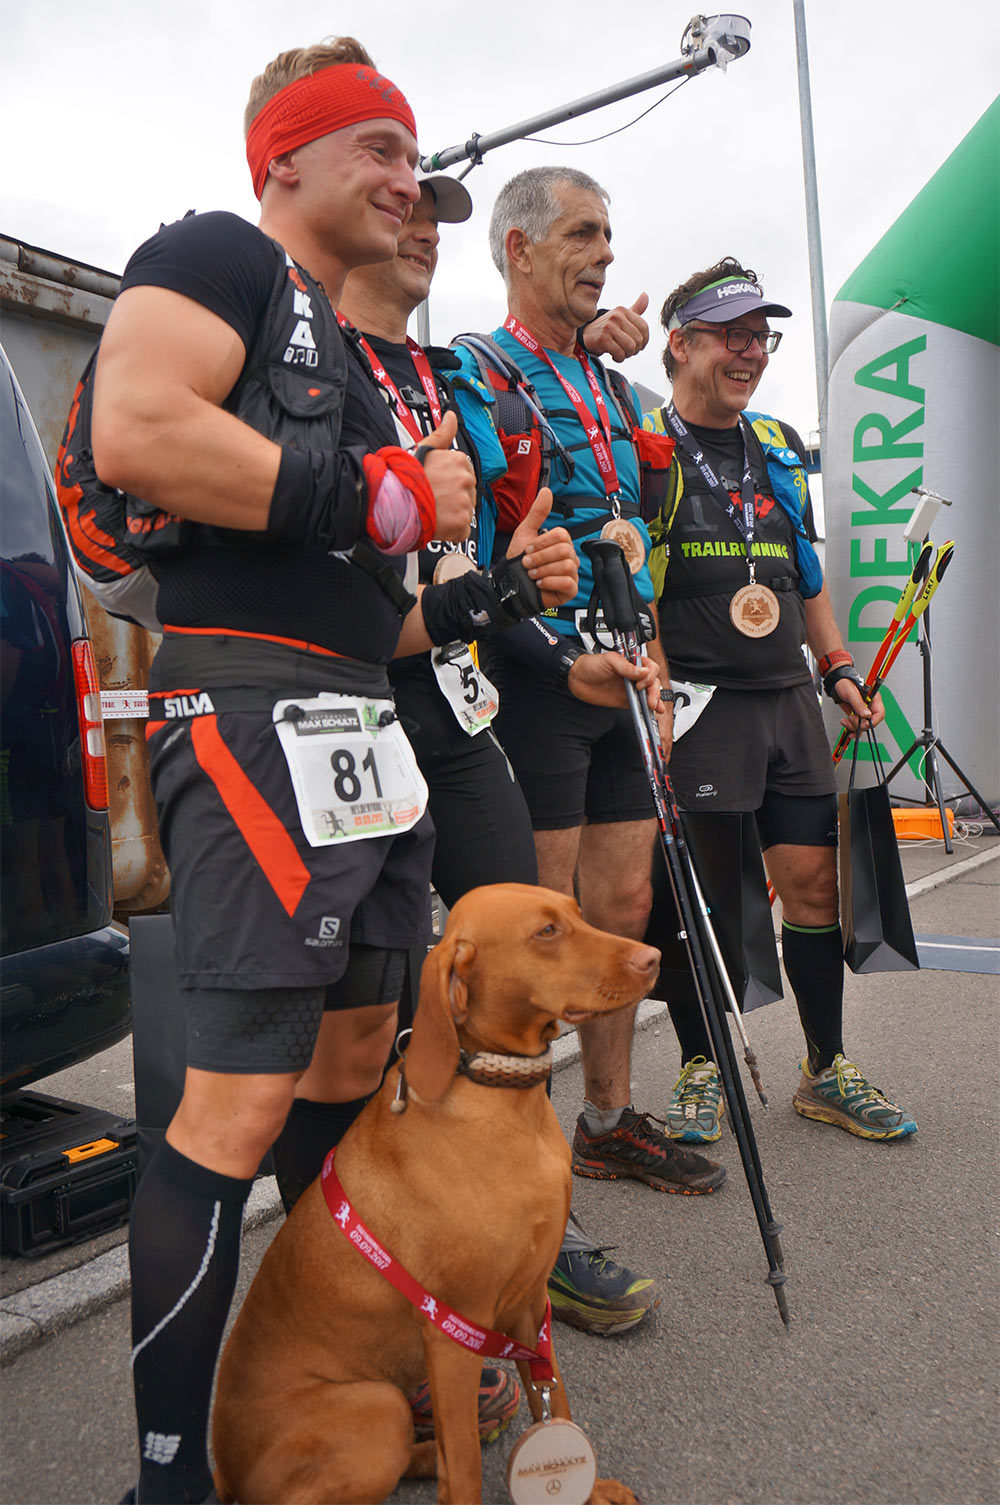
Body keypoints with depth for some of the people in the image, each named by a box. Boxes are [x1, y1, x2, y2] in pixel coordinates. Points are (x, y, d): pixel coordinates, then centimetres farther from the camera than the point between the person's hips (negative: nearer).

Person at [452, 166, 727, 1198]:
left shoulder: (614, 390, 20)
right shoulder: (476, 374, -4)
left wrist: (654, 662, 15)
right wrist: (567, 661, -21)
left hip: (620, 685, 8)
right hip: (538, 680, -7)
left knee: (622, 905, 11)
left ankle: (610, 1122, 25)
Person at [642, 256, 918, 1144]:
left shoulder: (780, 447, 18)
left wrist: (839, 668, 17)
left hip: (789, 702, 6)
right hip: (696, 707, -6)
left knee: (814, 879, 7)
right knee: (694, 898, 1)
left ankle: (827, 1071, 22)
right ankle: (700, 1071, 20)